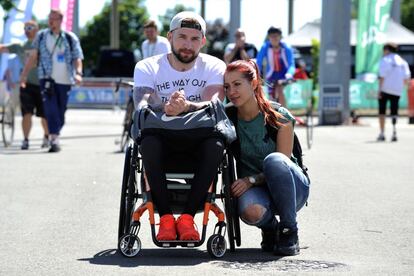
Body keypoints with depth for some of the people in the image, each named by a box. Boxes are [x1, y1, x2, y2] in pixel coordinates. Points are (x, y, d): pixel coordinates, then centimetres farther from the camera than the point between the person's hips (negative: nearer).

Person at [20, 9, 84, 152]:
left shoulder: (71, 38, 6)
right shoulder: (41, 36, 8)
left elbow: (77, 58, 1)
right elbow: (33, 56, 10)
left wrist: (78, 73, -17)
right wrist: (24, 74, 3)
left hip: (64, 80, 1)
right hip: (47, 78, -1)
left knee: (61, 111, 5)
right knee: (51, 109, -16)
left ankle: (55, 136, 21)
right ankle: (54, 139, -22)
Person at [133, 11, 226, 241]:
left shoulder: (214, 67, 2)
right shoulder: (147, 68, 3)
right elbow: (141, 106, -15)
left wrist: (186, 107, -40)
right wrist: (165, 109, -39)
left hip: (198, 146, 0)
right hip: (164, 145, 0)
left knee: (216, 145, -34)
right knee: (148, 142, -34)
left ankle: (188, 216, -25)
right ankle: (165, 217, -25)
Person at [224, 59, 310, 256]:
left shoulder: (279, 116, -11)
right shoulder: (227, 117, -2)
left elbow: (281, 164, -12)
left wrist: (251, 179, -25)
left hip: (292, 187, -1)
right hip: (253, 188, 1)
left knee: (273, 160, -36)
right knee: (250, 211, -37)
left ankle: (289, 231, -21)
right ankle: (270, 228, 2)